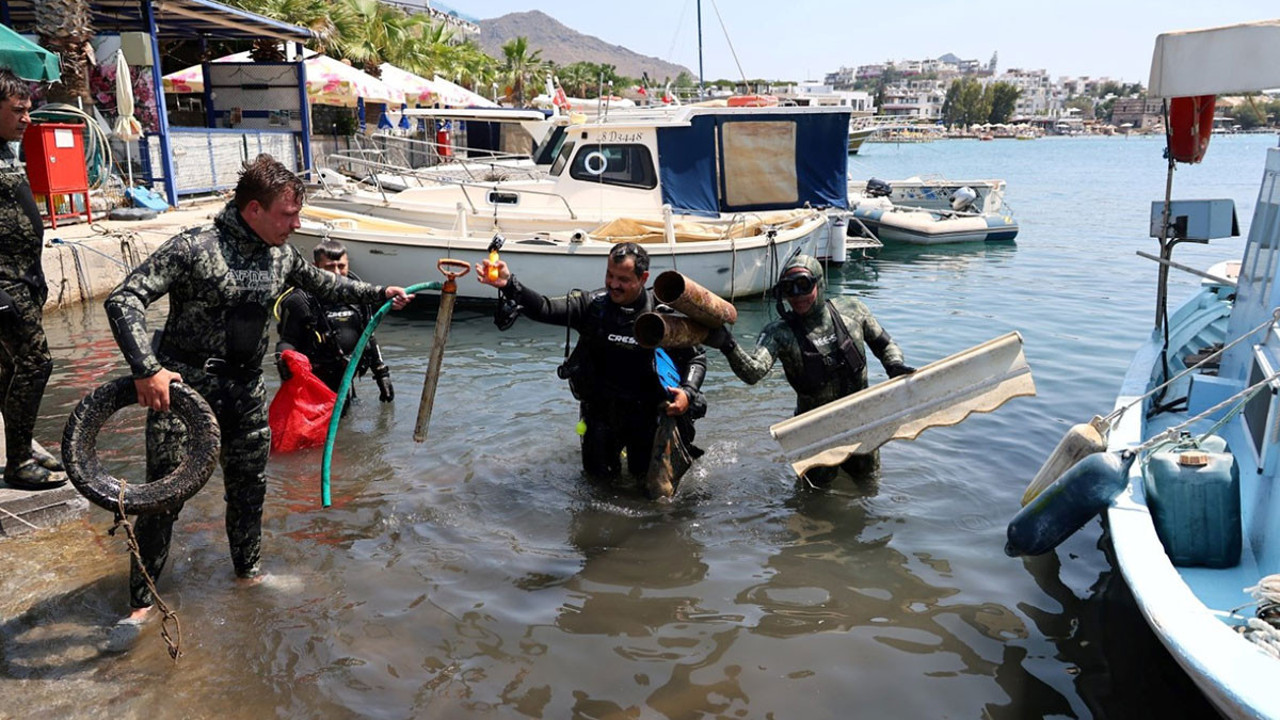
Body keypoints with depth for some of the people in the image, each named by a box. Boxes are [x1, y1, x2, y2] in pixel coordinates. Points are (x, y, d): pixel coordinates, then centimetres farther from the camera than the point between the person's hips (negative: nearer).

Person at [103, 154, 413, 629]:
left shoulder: (280, 256, 2)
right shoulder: (194, 248, -18)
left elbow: (324, 284, 22)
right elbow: (124, 299, -21)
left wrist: (379, 294, 16)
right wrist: (147, 368, -31)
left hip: (246, 390, 6)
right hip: (183, 387, -6)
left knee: (250, 487, 15)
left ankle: (249, 573, 35)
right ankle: (141, 602, 14)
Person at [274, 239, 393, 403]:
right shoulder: (301, 301, -11)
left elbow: (369, 339, 15)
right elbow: (287, 340, -10)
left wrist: (382, 374, 15)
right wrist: (283, 358, -32)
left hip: (344, 383, 6)